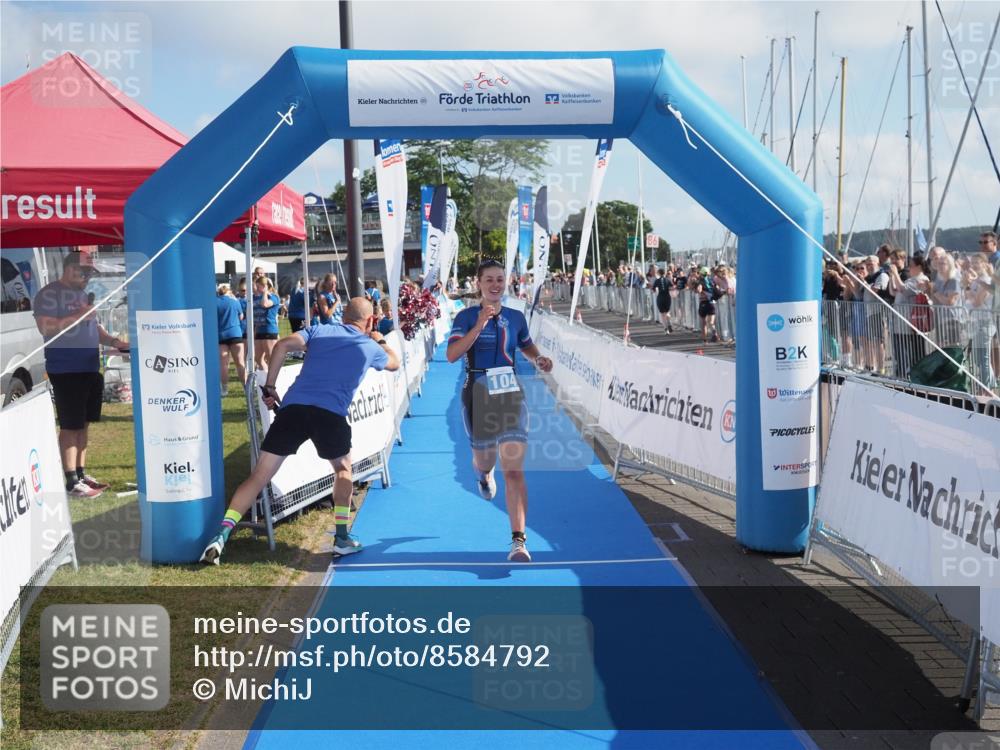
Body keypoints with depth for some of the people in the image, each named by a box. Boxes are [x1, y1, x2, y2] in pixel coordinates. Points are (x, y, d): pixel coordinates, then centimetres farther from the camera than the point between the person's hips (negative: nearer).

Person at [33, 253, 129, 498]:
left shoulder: (84, 294, 18)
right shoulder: (49, 294, -7)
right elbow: (45, 327, -18)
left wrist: (114, 341, 7)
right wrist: (78, 316, -20)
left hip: (90, 368, 8)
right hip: (65, 370, -8)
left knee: (83, 424, 12)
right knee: (70, 426, -7)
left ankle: (81, 474, 20)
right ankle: (72, 482, -6)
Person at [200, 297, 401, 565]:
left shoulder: (319, 330, 19)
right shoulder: (370, 346, 18)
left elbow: (283, 345, 3)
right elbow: (394, 363, 40)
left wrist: (269, 387, 10)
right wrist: (381, 340, 57)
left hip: (293, 406, 1)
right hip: (331, 413, -1)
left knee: (259, 476, 4)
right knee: (343, 468, 25)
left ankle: (221, 535, -7)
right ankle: (342, 538, 19)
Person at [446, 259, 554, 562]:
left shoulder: (515, 317, 7)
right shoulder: (466, 316, -4)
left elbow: (527, 346, 25)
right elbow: (452, 355, -17)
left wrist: (539, 359, 3)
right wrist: (479, 325, -25)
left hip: (510, 394, 1)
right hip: (478, 394, -1)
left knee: (514, 470, -11)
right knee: (484, 462, 18)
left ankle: (519, 540, -14)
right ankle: (483, 472, 61)